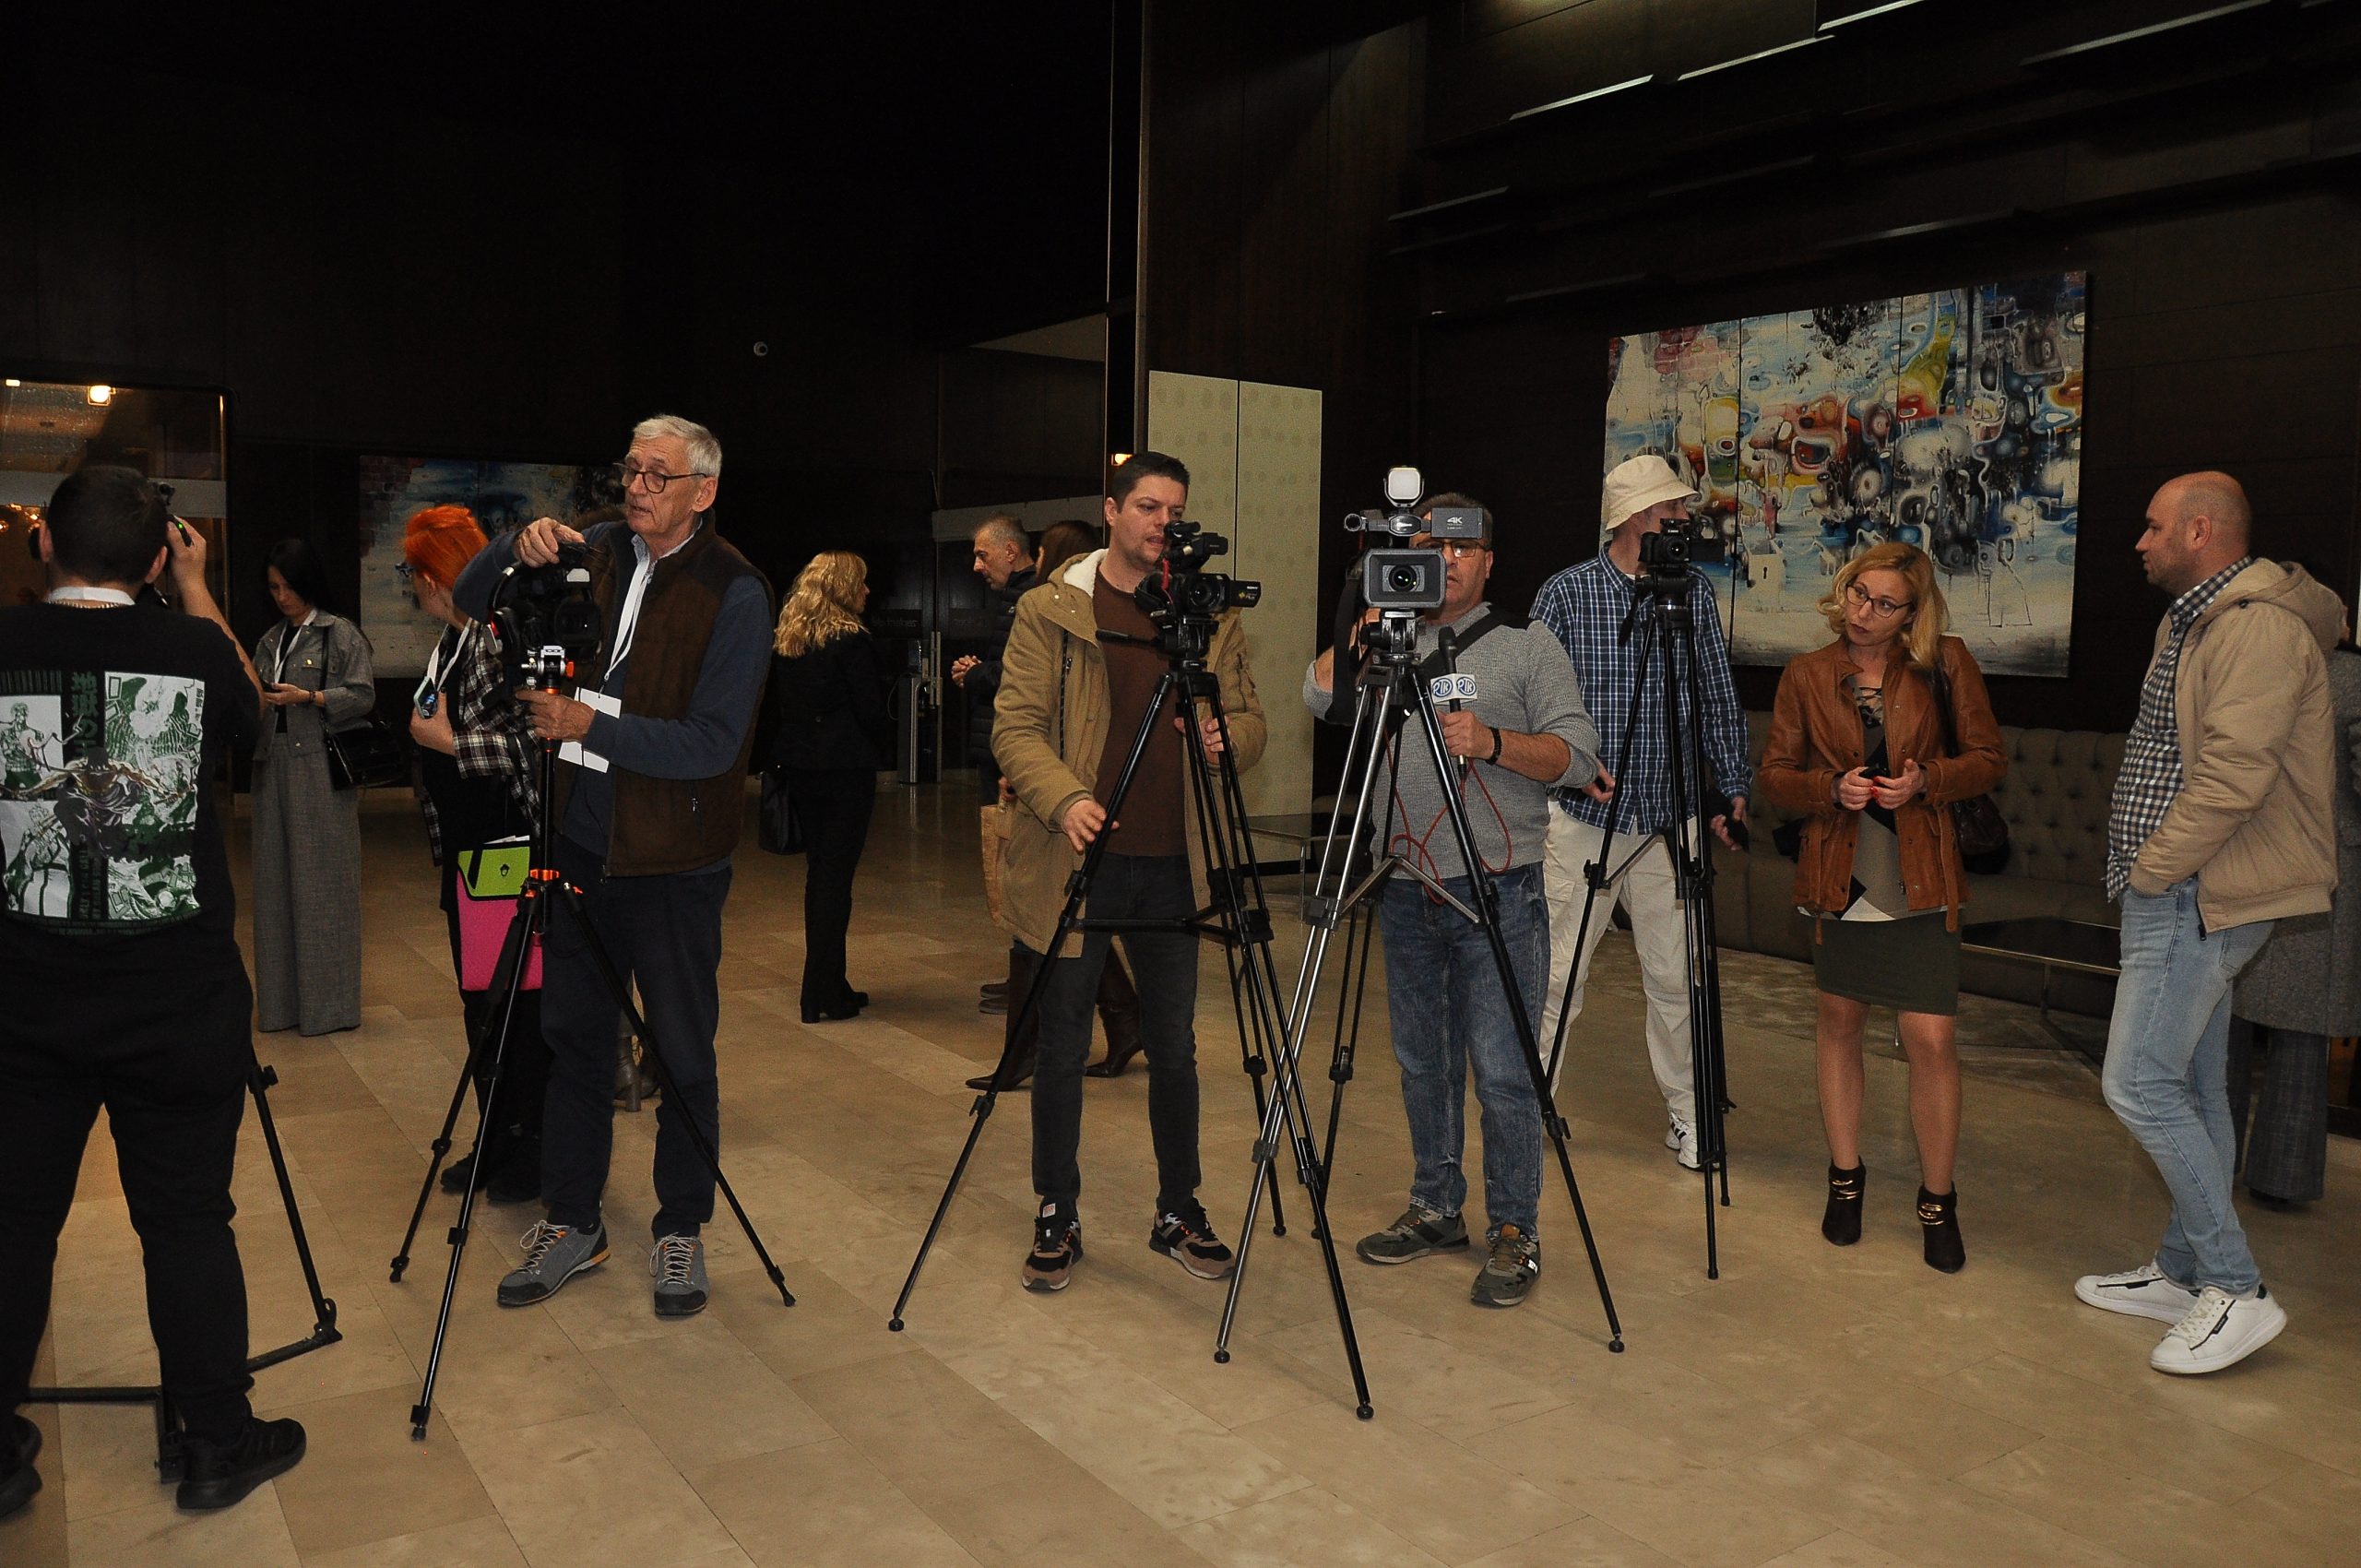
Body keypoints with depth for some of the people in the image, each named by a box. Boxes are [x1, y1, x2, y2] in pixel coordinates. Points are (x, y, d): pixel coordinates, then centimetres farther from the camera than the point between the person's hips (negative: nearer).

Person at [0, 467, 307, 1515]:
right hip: (177, 999, -1)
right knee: (186, 1218, 8)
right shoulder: (194, 650, -8)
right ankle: (219, 1444, 20)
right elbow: (249, 709, 16)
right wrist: (197, 590, 21)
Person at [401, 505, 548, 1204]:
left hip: (510, 852, -10)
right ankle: (495, 1140, 27)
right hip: (469, 851, 10)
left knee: (515, 1001, 0)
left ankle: (532, 1148, 12)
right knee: (478, 999, 15)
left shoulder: (504, 631, -17)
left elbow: (536, 739, -24)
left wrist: (451, 740, -16)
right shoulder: (453, 638, 13)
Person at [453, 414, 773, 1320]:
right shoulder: (597, 553, 4)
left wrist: (590, 725, -25)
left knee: (682, 1053, 6)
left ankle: (682, 1230, 22)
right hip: (578, 844, 5)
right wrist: (517, 552, -9)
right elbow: (471, 603, 11)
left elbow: (712, 743, -19)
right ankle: (572, 1223, 27)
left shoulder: (733, 594, -12)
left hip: (671, 862, -5)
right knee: (573, 1039, 13)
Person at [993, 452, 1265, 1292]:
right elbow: (1015, 726, -7)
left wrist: (1226, 735, -13)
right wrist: (1066, 799, -24)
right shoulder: (1051, 609, -1)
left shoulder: (1212, 616, 9)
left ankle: (1179, 1213, 27)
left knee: (1174, 1048, 11)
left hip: (1172, 866, 3)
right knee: (1061, 1049, 5)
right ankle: (1057, 1221, 21)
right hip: (1073, 864, -3)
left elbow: (1252, 723, 11)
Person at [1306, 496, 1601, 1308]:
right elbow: (1321, 693, -3)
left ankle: (1514, 1233, 10)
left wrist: (1493, 742, -20)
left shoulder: (1528, 644, 3)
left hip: (1497, 892, -4)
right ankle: (1435, 1211, 28)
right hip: (1406, 890, 4)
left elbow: (1578, 755, -5)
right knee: (1421, 1062, 14)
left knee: (1501, 1071, -4)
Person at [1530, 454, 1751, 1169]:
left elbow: (1719, 701, 11)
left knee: (1675, 977, 7)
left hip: (1669, 820, 3)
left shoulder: (1695, 592, 6)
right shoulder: (1566, 593, -3)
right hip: (1584, 818, -3)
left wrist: (1731, 786, 8)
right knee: (1558, 975, 1)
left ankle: (1688, 1116, 21)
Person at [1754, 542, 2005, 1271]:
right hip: (1837, 874, 2)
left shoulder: (1945, 665, -1)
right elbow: (1772, 774, 4)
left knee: (1933, 1039, -5)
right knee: (1840, 1024, 12)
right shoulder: (1807, 674, 2)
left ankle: (1937, 1199, 13)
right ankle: (1845, 1177, 28)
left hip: (1918, 877, -1)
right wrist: (1833, 788, -14)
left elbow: (1988, 759, 4)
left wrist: (1925, 780, -14)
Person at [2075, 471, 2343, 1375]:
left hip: (2199, 894, -11)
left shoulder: (2258, 626, -17)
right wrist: (2143, 867, 12)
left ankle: (2237, 1292, -1)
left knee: (2140, 1083, -11)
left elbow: (2237, 772, -25)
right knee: (2192, 1089, 15)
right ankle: (2184, 1275, 25)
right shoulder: (2194, 621, 17)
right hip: (2183, 891, 11)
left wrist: (2153, 868, -16)